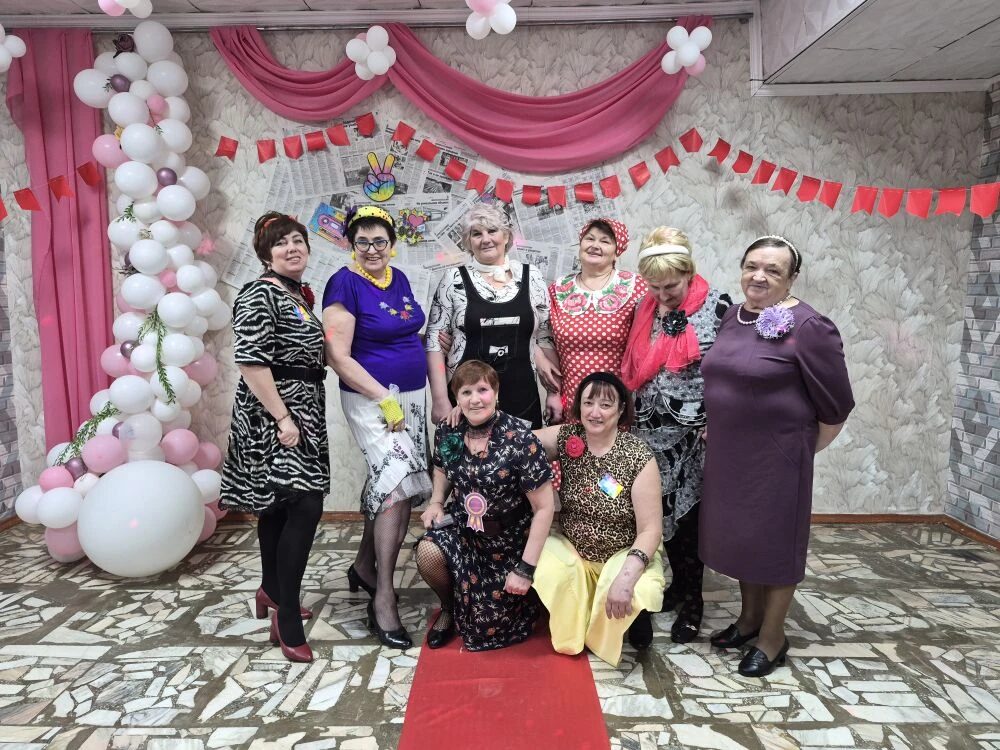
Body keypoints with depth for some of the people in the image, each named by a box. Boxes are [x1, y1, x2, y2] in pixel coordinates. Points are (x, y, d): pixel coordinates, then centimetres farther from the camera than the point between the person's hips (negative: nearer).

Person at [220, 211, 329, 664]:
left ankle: (272, 590, 34)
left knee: (278, 503, 19)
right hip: (274, 414, -10)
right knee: (305, 505, -15)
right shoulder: (260, 295, -13)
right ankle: (286, 617, -6)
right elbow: (250, 361, -21)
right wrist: (281, 418, -24)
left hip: (302, 410, 10)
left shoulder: (300, 294, 14)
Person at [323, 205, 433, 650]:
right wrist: (385, 399, -18)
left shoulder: (399, 279, 9)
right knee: (398, 483, -15)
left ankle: (364, 566, 33)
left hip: (411, 394, 7)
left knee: (386, 484, 12)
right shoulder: (345, 284, -11)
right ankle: (383, 598, -5)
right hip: (371, 399, -7)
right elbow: (339, 357, -16)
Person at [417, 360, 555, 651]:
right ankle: (449, 608, 5)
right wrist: (436, 502, -3)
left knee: (489, 626, 2)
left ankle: (520, 592, 36)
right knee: (428, 553, -29)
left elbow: (544, 508, -20)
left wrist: (526, 569, -19)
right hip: (462, 525, 4)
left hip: (509, 540, -3)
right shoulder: (447, 431, -10)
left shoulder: (519, 439, -25)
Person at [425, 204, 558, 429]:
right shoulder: (454, 280, 0)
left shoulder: (532, 277, 5)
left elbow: (545, 336, 11)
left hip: (521, 397, 2)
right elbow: (434, 340, -1)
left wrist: (555, 392, 2)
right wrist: (440, 399, -7)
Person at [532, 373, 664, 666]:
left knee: (628, 597, -31)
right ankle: (570, 632, 7)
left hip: (625, 553, -3)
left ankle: (635, 614, 9)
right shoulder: (566, 437, -9)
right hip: (571, 547, 3)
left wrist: (627, 576, -33)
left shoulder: (639, 457, -19)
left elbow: (650, 529, -19)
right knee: (544, 573, -26)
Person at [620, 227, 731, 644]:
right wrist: (633, 422, 11)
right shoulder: (645, 310, 7)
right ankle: (680, 584, 32)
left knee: (687, 517, 2)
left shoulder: (718, 306, -8)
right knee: (663, 513, 12)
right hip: (652, 433, 5)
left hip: (695, 436, -4)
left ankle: (691, 601, 19)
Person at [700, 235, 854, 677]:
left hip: (777, 454, -7)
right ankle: (749, 618, 36)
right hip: (728, 452, 7)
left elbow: (836, 404, -10)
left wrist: (807, 449, 0)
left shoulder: (807, 327, -16)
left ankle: (772, 636, 24)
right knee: (740, 533, 17)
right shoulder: (733, 317, 5)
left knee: (774, 537, 7)